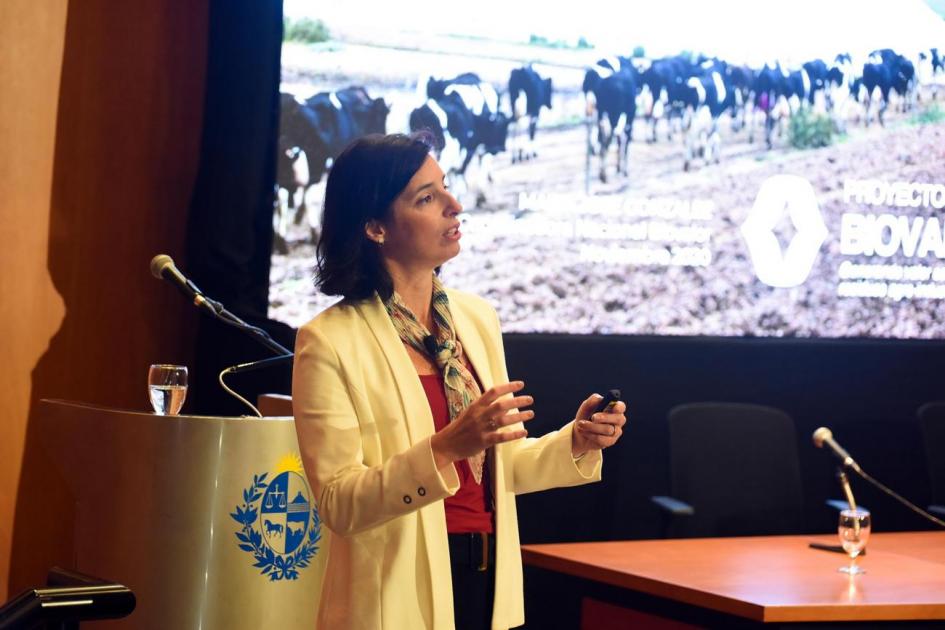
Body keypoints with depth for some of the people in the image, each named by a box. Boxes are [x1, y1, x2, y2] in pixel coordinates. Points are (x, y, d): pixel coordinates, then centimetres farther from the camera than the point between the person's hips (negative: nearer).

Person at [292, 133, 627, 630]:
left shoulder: (477, 318, 5)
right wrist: (446, 448, -27)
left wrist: (576, 443, -4)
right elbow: (338, 505, -16)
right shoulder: (330, 342, -12)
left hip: (490, 586, 5)